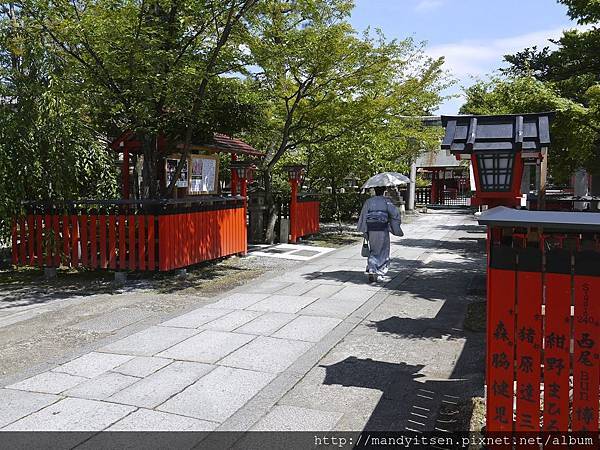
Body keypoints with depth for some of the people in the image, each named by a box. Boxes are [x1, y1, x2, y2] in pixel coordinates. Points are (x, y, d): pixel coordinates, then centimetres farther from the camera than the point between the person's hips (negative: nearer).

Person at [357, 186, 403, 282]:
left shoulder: (368, 202, 6)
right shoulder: (386, 201, -2)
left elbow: (363, 216, 1)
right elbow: (395, 213, -11)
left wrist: (364, 231, 4)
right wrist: (396, 228, 0)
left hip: (371, 230, 3)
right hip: (382, 230, -3)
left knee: (373, 252, 14)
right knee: (383, 251, 11)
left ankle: (371, 270, -2)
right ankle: (380, 273, 11)